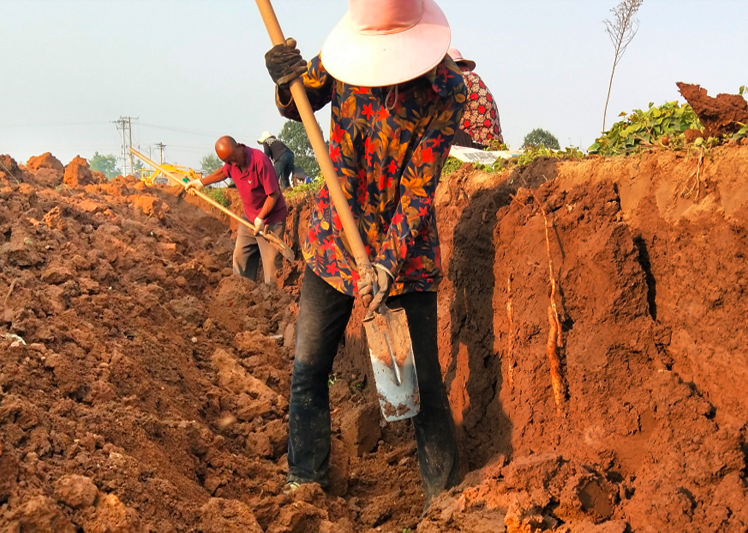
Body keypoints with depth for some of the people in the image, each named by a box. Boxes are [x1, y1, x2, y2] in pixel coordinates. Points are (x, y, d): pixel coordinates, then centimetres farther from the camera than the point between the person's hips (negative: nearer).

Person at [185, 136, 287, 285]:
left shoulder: (260, 160, -29)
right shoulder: (232, 162, -6)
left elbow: (273, 194, -24)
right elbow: (222, 172, 21)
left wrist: (260, 219, -24)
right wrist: (200, 182, 22)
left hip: (271, 218, -8)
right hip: (250, 217, 8)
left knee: (270, 262, -8)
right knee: (241, 256, 16)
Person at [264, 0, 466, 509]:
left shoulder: (446, 89, -17)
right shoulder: (343, 56, -9)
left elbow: (418, 189, -17)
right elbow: (299, 106, 8)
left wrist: (389, 263, -23)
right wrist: (287, 82, -16)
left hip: (406, 249, -3)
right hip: (334, 241, 3)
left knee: (422, 381, -2)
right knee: (307, 370, 7)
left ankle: (445, 496, 13)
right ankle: (305, 485, 22)